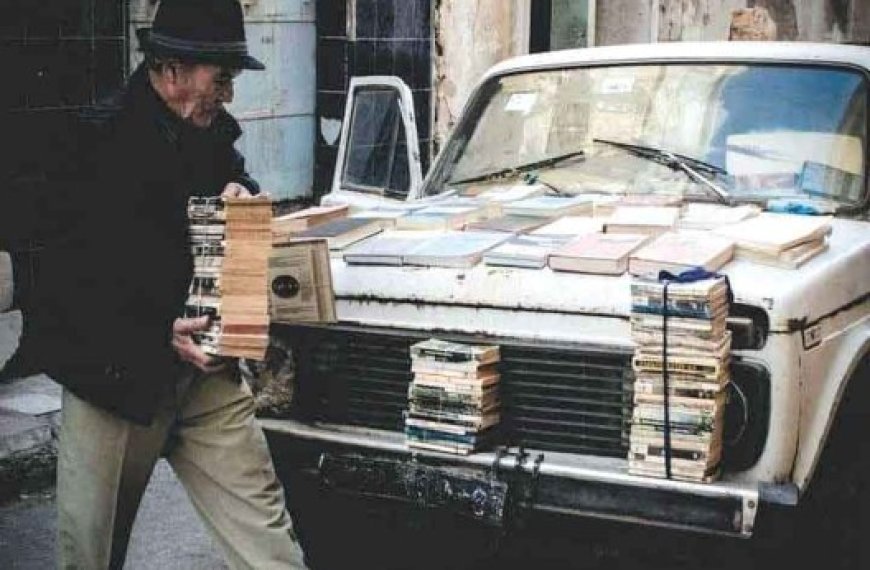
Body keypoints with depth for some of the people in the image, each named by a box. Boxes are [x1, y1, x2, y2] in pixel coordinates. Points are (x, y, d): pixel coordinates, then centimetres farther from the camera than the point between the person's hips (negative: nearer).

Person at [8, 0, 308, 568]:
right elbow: (72, 276, -17)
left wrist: (240, 197, 2)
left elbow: (234, 176, 27)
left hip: (206, 369, 5)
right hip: (114, 372, -5)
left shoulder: (211, 129, 6)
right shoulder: (99, 142, -13)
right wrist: (158, 338, -24)